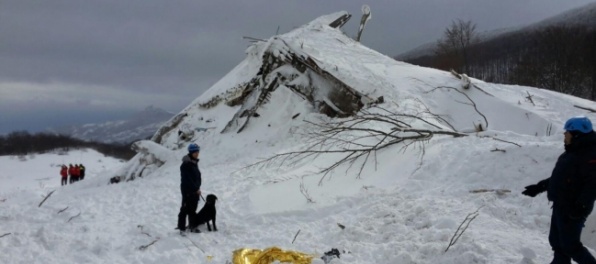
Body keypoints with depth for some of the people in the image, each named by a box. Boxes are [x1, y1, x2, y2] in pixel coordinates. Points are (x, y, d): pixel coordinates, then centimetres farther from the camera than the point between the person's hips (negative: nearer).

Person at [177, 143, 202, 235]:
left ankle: (193, 226, 20)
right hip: (187, 190, -8)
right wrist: (196, 189, -15)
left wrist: (198, 187, 5)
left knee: (193, 209, 13)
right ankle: (182, 228, 1)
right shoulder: (186, 164, -16)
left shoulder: (194, 163, 12)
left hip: (195, 190, 8)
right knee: (185, 209, -4)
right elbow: (187, 179, -19)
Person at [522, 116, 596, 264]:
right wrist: (539, 187, 22)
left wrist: (581, 206, -33)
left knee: (570, 245, -2)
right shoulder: (572, 152, 13)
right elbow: (558, 178, 21)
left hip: (572, 210, -10)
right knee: (556, 240, 15)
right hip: (561, 206, 10)